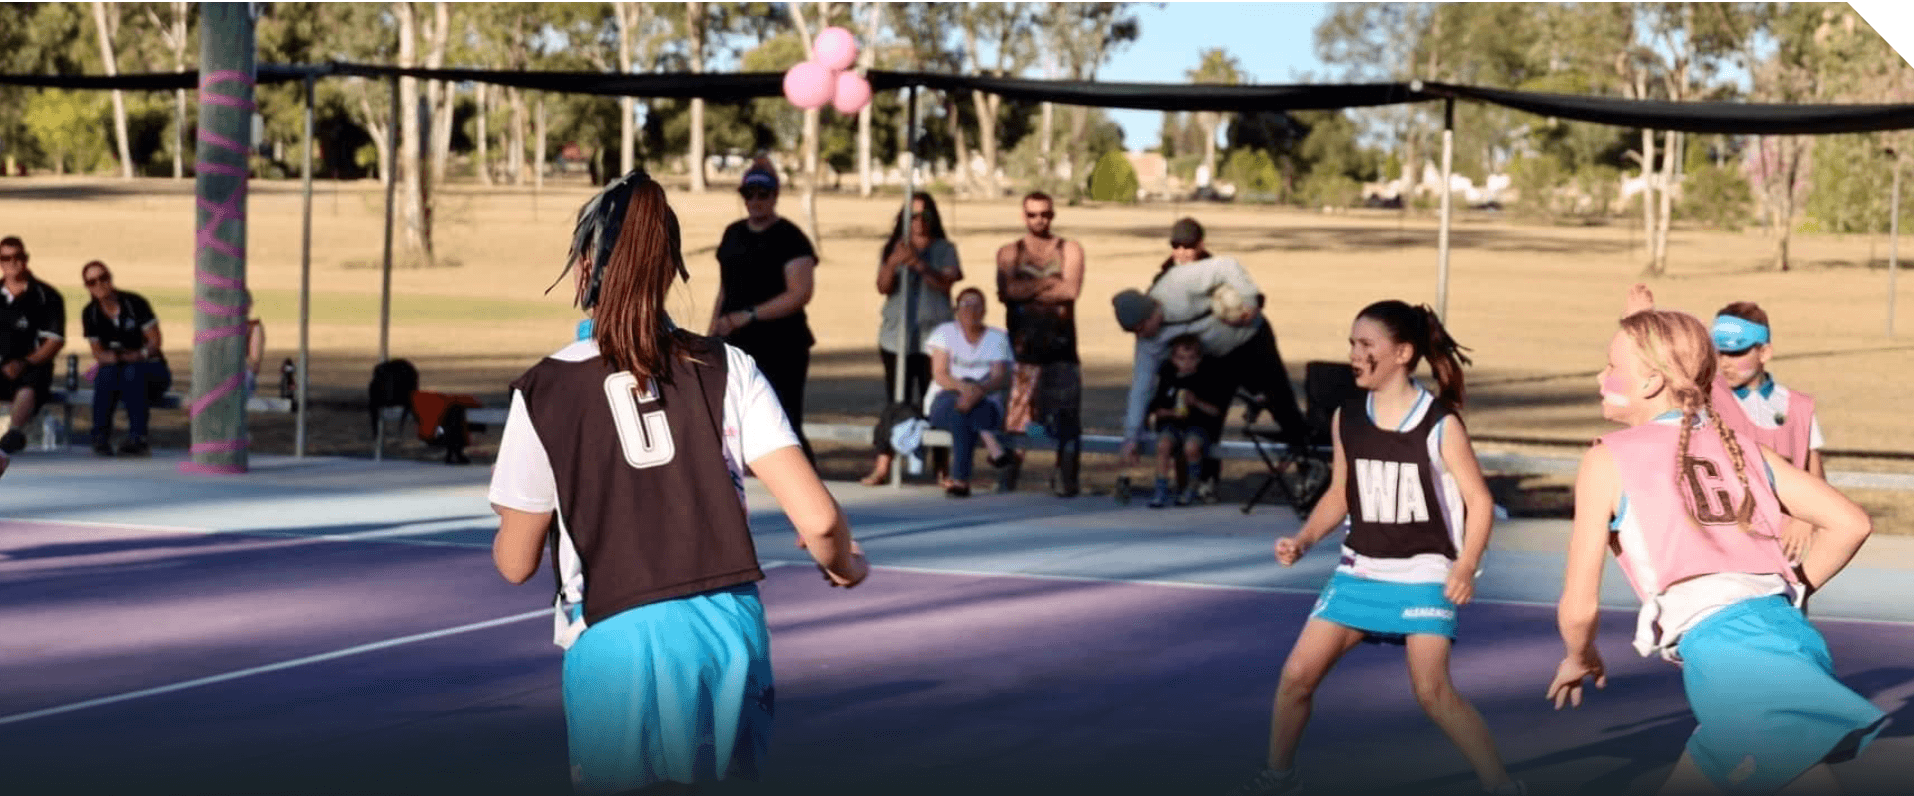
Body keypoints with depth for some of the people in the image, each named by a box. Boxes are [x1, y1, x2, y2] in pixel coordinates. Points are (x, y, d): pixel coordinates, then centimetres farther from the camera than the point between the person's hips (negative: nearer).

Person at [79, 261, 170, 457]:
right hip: (115, 368, 2)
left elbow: (155, 341, -8)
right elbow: (98, 353, -1)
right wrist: (116, 357, -24)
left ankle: (137, 438, -39)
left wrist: (139, 355, -29)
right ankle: (101, 437, -31)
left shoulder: (134, 303, -8)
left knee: (133, 372, -37)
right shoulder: (90, 314, 2)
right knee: (106, 373, -33)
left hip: (149, 368, -2)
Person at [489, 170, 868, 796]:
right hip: (729, 630, 2)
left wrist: (505, 530, 32)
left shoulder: (544, 392, -1)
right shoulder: (727, 369, 2)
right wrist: (844, 566, 17)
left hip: (615, 645, -2)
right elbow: (818, 520, -5)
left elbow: (516, 564, 8)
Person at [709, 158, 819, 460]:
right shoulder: (733, 234, 14)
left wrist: (748, 315, -23)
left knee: (786, 428, -8)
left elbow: (800, 294, -18)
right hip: (737, 347, 7)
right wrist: (713, 335, 12)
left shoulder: (790, 239, -8)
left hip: (782, 349, -7)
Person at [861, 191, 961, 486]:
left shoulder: (944, 249, 6)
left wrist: (919, 264, -23)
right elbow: (883, 287, 1)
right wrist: (893, 264, -18)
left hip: (933, 337, -1)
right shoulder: (893, 248, 11)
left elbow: (945, 283, -9)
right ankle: (882, 465, -1)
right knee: (895, 402, 0)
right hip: (896, 337, 1)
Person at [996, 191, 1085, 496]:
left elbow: (1070, 290, -6)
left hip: (1061, 347, 0)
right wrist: (1049, 282, -6)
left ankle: (1066, 479, 1)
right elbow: (1007, 290, -6)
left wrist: (1027, 289, -4)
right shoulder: (1009, 252, 13)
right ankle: (1007, 480, 0)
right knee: (1014, 415, -5)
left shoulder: (1070, 250, 12)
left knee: (1065, 415, -4)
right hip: (1022, 347, 0)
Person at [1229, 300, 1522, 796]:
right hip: (1360, 570, 5)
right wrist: (1303, 541, -2)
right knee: (1298, 674, 0)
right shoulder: (1346, 420, 0)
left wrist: (1466, 565, -21)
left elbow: (1479, 499, -9)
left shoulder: (1441, 424, -13)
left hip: (1423, 574, -5)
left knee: (1432, 691, -17)